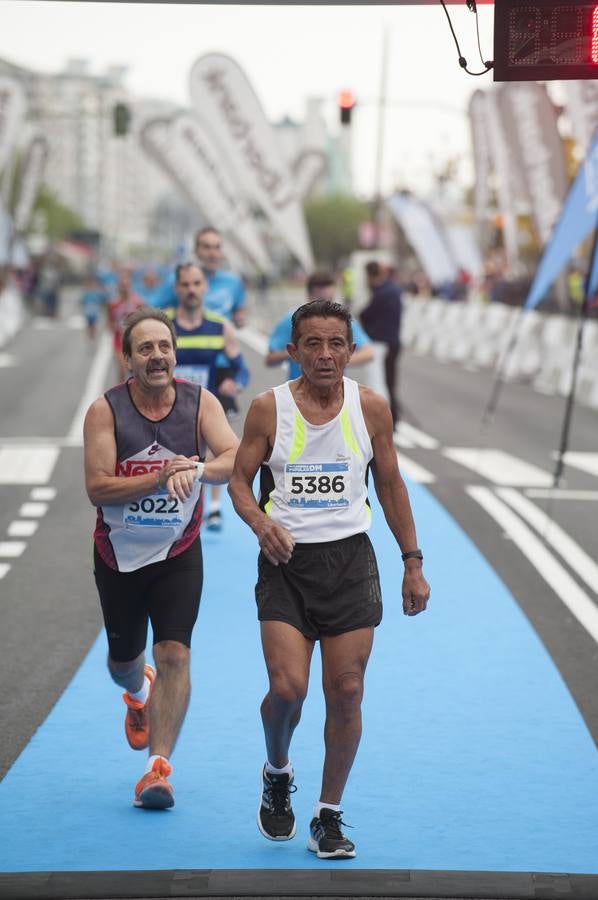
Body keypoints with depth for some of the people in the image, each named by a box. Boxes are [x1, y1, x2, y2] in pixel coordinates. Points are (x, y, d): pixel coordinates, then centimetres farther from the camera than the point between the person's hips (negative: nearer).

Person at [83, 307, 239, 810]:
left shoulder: (200, 403, -9)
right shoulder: (105, 411, -13)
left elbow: (237, 459, -22)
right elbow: (97, 488, -20)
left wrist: (195, 469, -42)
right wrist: (163, 475, -29)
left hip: (178, 553, -1)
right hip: (119, 554, 1)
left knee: (174, 654, -14)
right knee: (123, 658, 16)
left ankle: (159, 767, -10)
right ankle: (139, 694, 53)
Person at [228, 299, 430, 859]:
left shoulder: (371, 407, 2)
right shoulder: (268, 408, -3)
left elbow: (390, 486, 10)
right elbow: (240, 479, 3)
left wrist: (413, 565, 8)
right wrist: (259, 521, -18)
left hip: (349, 559, 2)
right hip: (286, 561, -1)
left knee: (346, 692, -1)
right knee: (287, 687, -13)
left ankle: (329, 817, 14)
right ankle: (277, 773, 20)